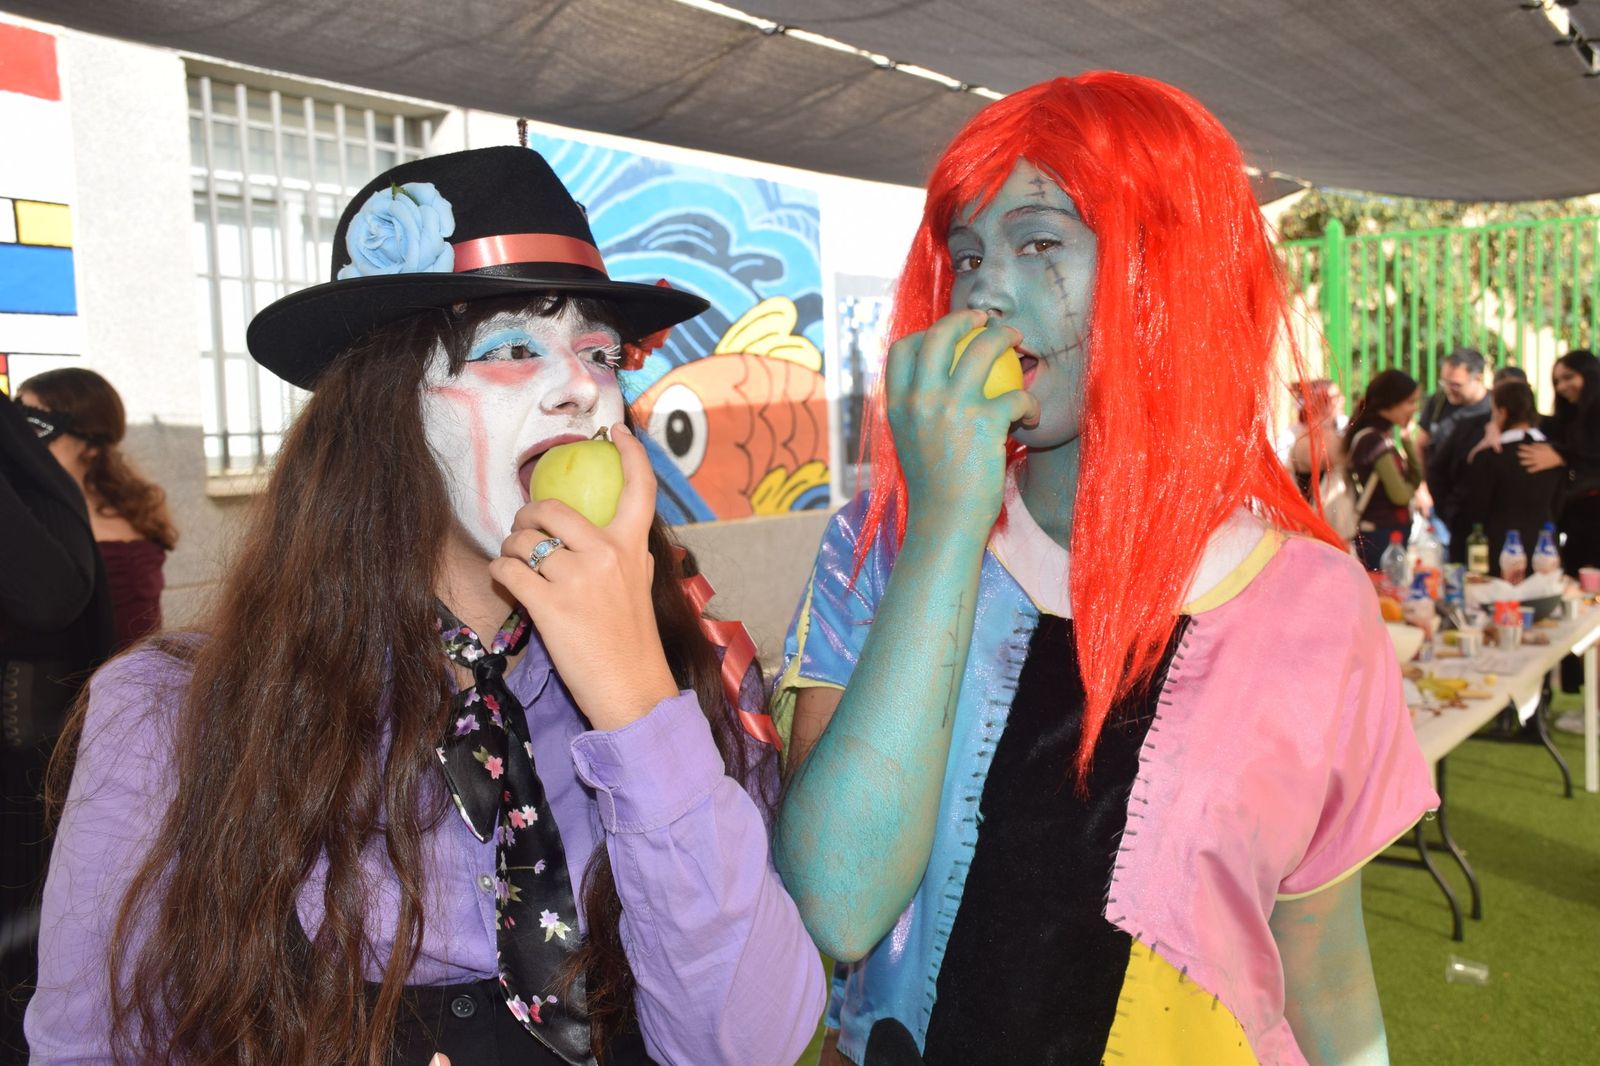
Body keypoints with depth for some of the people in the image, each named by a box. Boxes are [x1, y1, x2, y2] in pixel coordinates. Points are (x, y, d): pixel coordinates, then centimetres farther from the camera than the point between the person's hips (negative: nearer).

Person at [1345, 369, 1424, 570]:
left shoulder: (1382, 436, 12)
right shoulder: (1376, 440, -18)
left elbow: (1415, 479, 13)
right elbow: (1400, 495, -20)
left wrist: (1408, 438, 4)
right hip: (1382, 538, -10)